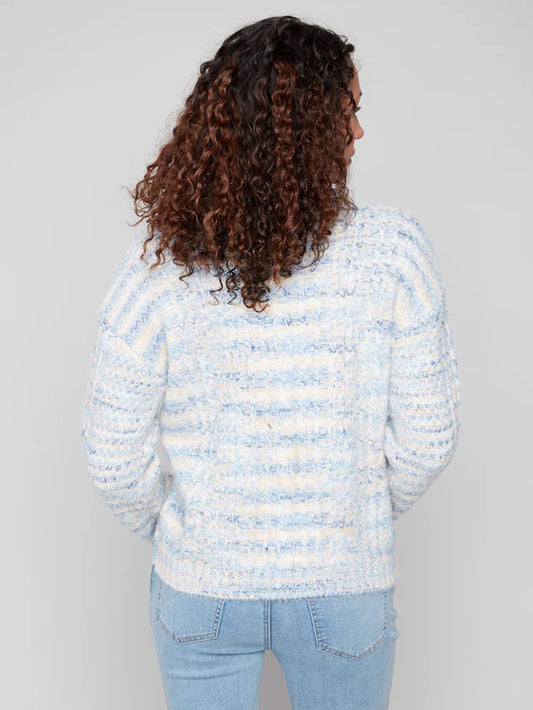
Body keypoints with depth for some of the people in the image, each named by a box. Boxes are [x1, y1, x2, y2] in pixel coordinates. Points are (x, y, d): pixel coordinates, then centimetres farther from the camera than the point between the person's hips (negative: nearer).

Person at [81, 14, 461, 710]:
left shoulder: (160, 262, -14)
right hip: (345, 588, 0)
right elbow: (428, 436, -11)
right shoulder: (392, 248, -17)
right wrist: (371, 515, 9)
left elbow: (112, 456, -9)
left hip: (199, 588, 1)